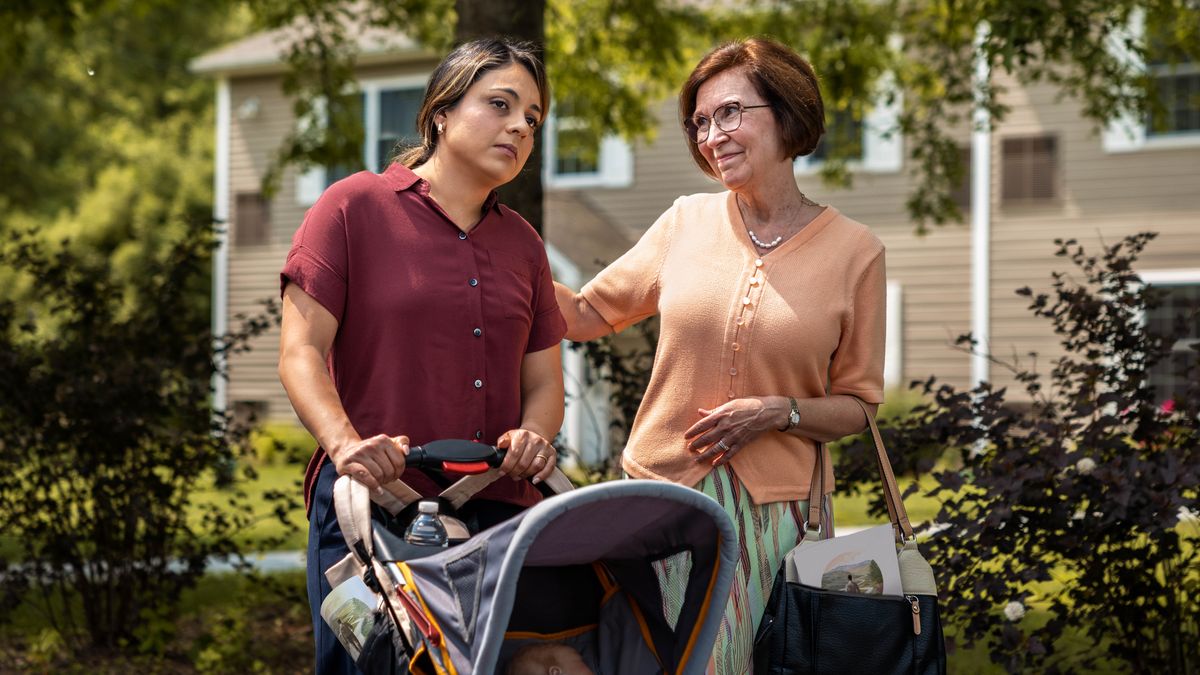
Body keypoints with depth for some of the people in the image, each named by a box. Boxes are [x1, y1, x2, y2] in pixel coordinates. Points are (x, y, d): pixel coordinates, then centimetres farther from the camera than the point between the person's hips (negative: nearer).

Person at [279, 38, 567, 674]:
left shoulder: (522, 244, 19)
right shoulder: (355, 206, 3)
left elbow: (544, 380, 19)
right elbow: (301, 351, -4)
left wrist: (534, 436, -5)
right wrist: (344, 444, -22)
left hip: (497, 512, 5)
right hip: (371, 505, -4)